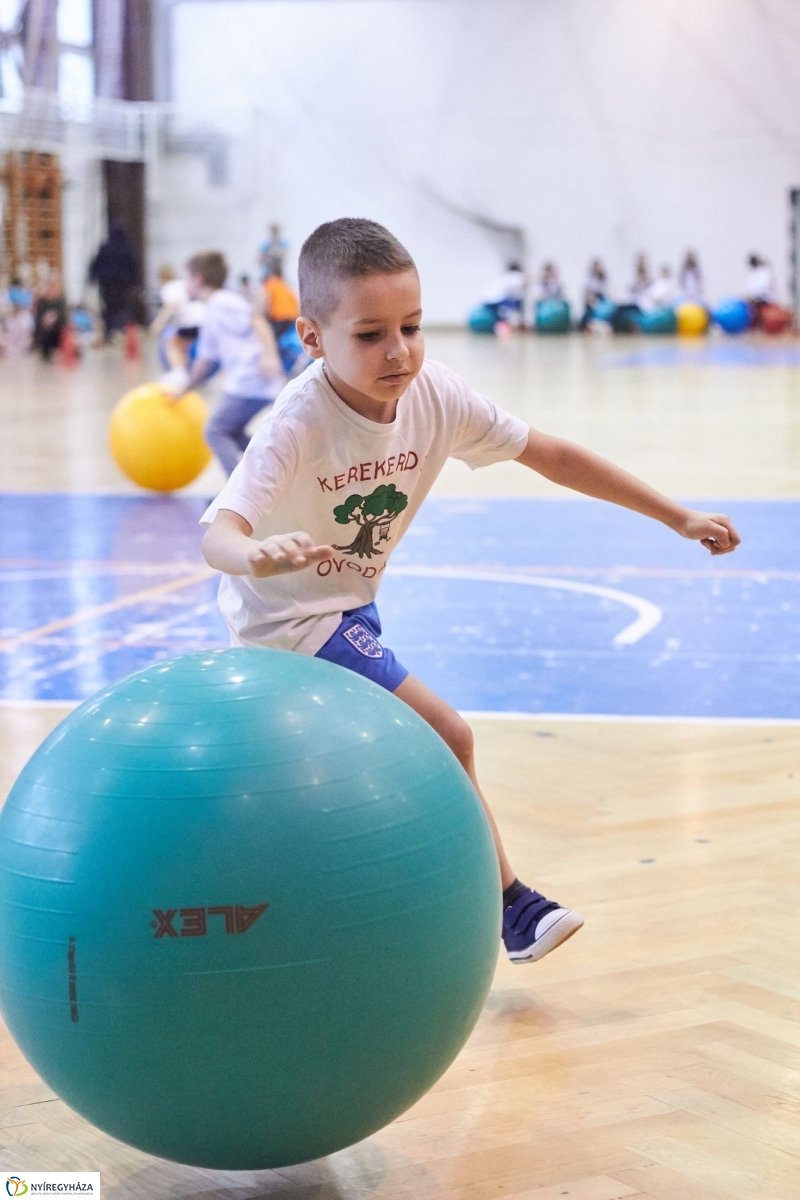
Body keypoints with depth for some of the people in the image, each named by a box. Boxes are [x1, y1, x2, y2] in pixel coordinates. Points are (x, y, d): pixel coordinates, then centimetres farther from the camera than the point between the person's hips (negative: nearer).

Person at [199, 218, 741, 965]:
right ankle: (507, 909, 3)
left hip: (349, 605, 7)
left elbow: (547, 455, -10)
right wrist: (257, 556, -73)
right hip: (292, 615, -7)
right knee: (447, 740, -14)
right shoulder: (299, 425, -35)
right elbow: (218, 530, -48)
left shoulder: (433, 394, -19)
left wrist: (678, 518, -8)